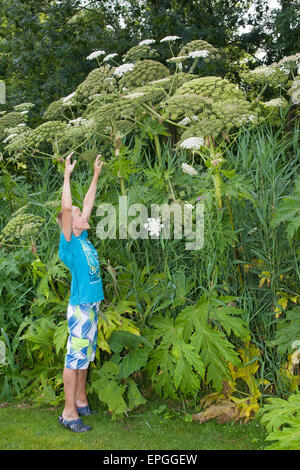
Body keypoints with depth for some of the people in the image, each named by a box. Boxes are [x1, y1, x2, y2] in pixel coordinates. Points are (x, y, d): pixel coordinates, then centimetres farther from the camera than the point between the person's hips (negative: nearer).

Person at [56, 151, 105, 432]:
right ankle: (69, 412, 1)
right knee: (75, 356, -4)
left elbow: (88, 204, 18)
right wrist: (67, 175, -19)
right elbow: (66, 208, -22)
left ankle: (81, 401, 28)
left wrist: (96, 176, 21)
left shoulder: (83, 238, 11)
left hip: (92, 304, 8)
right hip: (81, 306, -8)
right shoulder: (69, 242, -10)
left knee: (84, 355, 16)